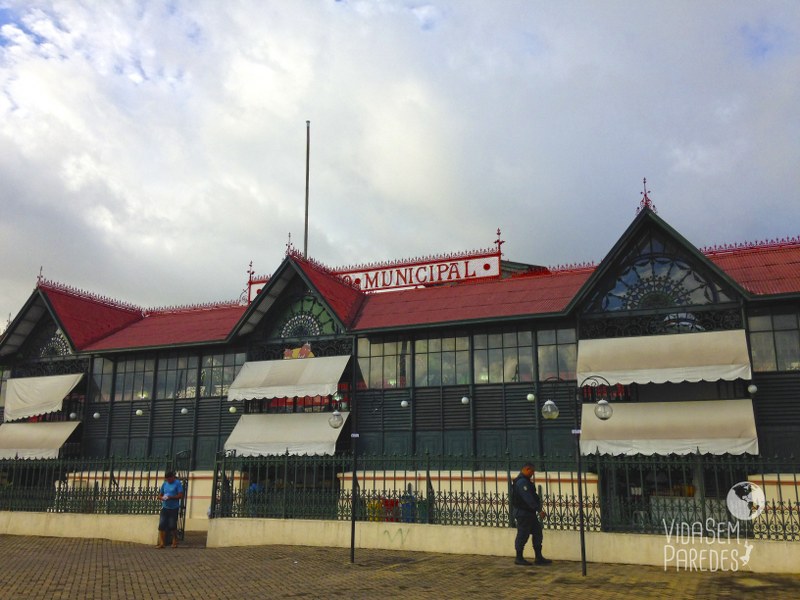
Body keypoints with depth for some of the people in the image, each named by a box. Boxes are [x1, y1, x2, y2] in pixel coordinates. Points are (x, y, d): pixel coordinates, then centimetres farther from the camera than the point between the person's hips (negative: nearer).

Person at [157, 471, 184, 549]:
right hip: (165, 508, 4)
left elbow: (181, 495, -11)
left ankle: (175, 542, 19)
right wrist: (162, 498, -11)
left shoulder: (178, 483, -6)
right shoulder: (164, 484, 9)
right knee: (161, 525, -3)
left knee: (172, 526, 1)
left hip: (174, 508, -4)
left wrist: (170, 497, -21)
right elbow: (159, 495, 13)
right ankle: (161, 543, 2)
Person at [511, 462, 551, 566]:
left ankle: (539, 557, 15)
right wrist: (539, 510, -24)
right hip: (523, 513, -11)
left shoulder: (525, 481, 16)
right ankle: (519, 558, 8)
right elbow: (528, 498, -25)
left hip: (529, 513, 11)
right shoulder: (522, 482, -19)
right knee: (523, 535, -2)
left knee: (537, 533, 10)